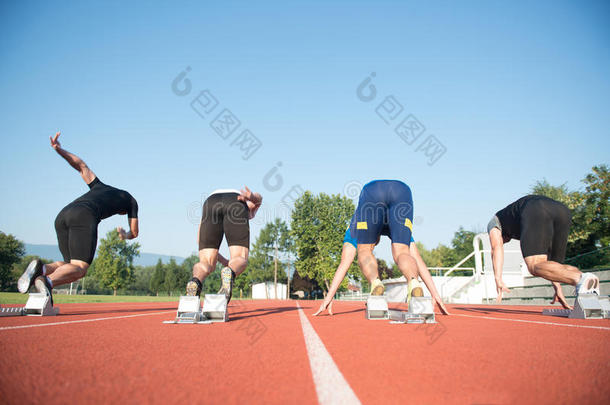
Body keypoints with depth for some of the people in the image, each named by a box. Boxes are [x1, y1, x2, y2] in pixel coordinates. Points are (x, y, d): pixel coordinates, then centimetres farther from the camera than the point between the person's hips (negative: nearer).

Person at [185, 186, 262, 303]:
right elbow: (258, 197, 14)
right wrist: (251, 196, -10)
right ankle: (230, 273, -34)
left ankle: (195, 282, -31)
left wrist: (223, 261, 31)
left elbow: (201, 241, 31)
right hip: (237, 206, -2)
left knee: (206, 264, 4)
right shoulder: (251, 205, 43)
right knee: (240, 260, 2)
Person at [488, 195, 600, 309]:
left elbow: (497, 248, 13)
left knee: (535, 267, -13)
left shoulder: (494, 222, 34)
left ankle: (581, 279, -38)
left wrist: (498, 280, 3)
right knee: (546, 267, 15)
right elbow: (547, 260, 41)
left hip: (535, 213, -6)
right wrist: (558, 289, 38)